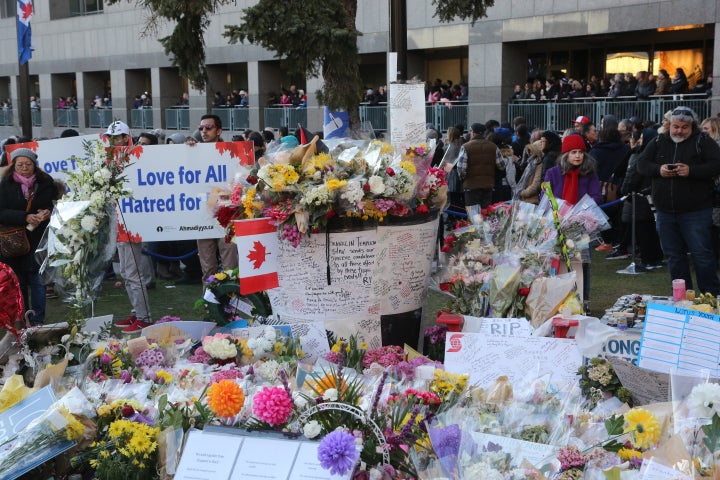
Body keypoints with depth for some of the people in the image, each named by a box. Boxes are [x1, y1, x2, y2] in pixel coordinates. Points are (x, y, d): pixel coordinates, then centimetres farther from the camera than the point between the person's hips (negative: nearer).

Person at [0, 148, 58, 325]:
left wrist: (48, 213, -16)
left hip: (39, 243, 0)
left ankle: (38, 322, 11)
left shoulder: (46, 183, 1)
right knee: (18, 285, 8)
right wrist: (25, 217, -23)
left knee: (38, 282, 1)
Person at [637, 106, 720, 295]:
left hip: (696, 212, -4)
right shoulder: (658, 142, 11)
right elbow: (641, 164, 7)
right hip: (665, 212, 4)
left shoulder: (703, 141, 0)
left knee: (702, 254, -4)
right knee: (674, 256, 10)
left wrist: (691, 171, -22)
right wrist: (658, 169, -12)